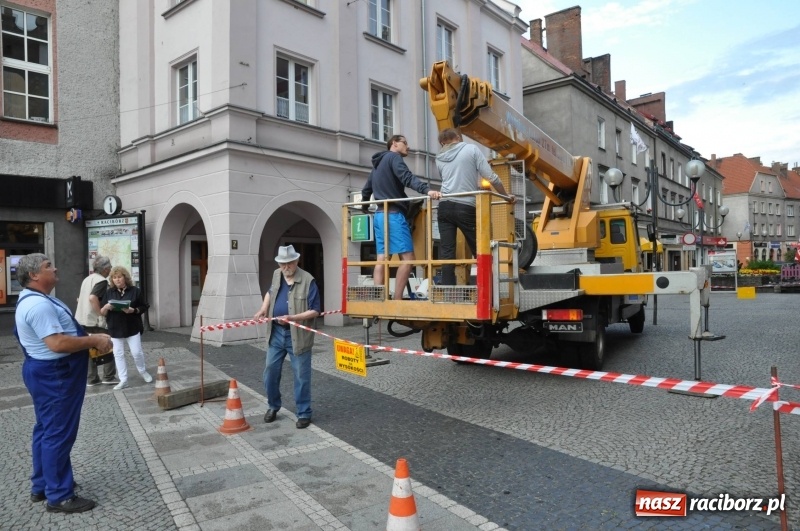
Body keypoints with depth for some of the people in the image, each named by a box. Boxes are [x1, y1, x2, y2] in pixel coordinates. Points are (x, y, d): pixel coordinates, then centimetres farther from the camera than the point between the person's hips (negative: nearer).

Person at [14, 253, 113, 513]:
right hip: (54, 376, -12)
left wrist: (88, 340, 10)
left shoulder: (34, 299, 12)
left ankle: (42, 486, 33)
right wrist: (94, 340, -21)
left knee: (47, 431, 20)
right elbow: (57, 343, -30)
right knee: (58, 434, -2)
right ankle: (59, 496, 9)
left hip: (50, 373, 12)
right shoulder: (39, 304, -24)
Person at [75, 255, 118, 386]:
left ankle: (91, 379, 16)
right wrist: (101, 315, -24)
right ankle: (109, 377, 6)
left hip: (82, 319, 8)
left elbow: (79, 299, 20)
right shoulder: (102, 281, -15)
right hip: (94, 321, -8)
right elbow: (92, 298, -30)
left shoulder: (87, 279, 13)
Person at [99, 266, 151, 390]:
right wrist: (106, 307, -19)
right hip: (115, 329, 2)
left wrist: (133, 310, -19)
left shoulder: (135, 290, -2)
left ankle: (143, 371, 25)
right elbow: (102, 312, 4)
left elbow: (144, 307, 0)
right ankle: (123, 380, 13)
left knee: (137, 352, -1)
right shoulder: (109, 292, 4)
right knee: (118, 354, 5)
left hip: (132, 328, -2)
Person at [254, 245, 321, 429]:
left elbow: (315, 311, -15)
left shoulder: (308, 281, -15)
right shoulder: (276, 275, 5)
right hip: (276, 333, 6)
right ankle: (273, 406, 34)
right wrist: (263, 308, 8)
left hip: (298, 335, -5)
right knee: (270, 371, 13)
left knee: (301, 376, 3)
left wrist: (292, 317, -26)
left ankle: (304, 413, 18)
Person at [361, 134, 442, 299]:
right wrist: (427, 190, -36)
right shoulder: (393, 157, -1)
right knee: (407, 258, -11)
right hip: (394, 214, -9)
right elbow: (407, 177, -21)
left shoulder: (377, 164, 26)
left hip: (380, 215, 9)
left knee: (382, 258, 4)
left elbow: (366, 190, 35)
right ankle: (397, 302, -14)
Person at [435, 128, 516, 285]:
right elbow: (491, 177, -1)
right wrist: (507, 196, 11)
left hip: (445, 206, 4)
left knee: (446, 253, 2)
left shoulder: (439, 159, 16)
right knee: (480, 252, 6)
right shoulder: (471, 149, 4)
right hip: (466, 207, -4)